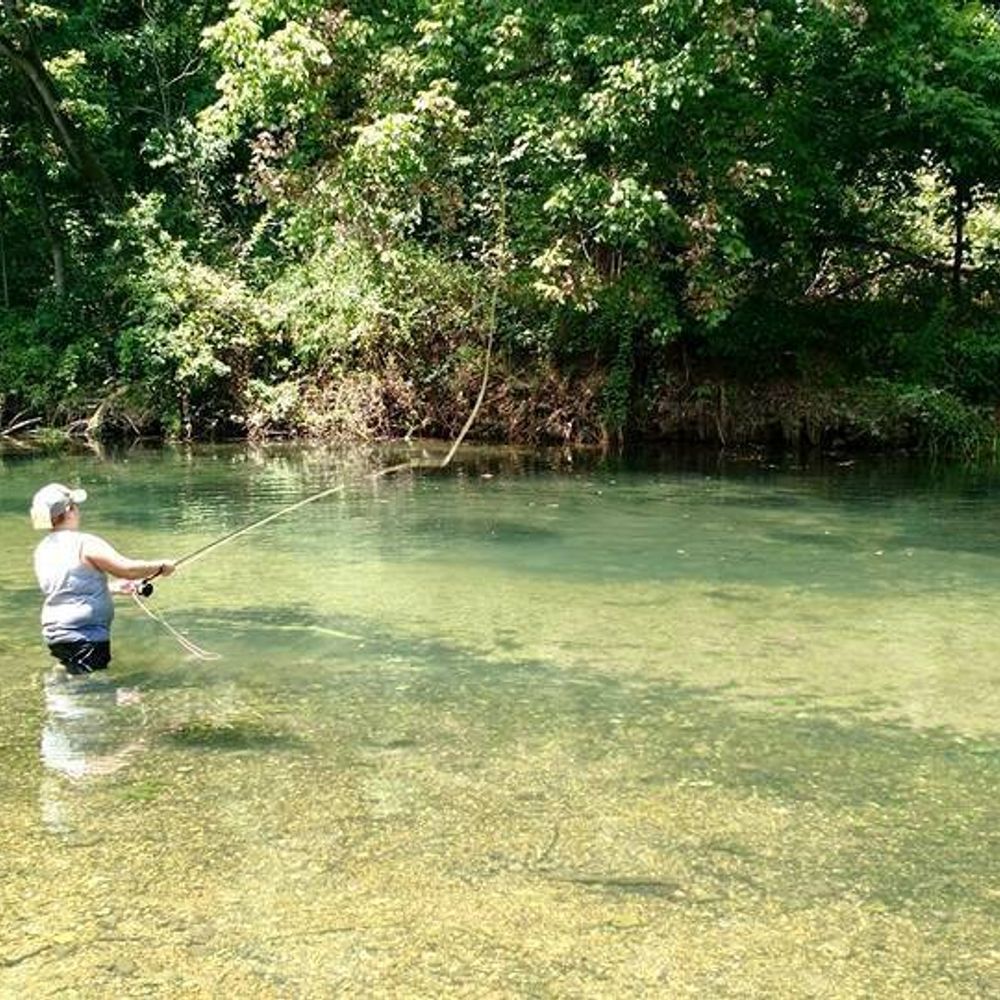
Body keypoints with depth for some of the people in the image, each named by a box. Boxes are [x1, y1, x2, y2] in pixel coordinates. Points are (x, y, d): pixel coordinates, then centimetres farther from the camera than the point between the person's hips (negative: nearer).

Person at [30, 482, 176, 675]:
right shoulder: (85, 544, -14)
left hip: (53, 635, 8)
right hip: (86, 637, -8)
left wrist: (113, 587, 24)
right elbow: (128, 569, -18)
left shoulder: (42, 550, 10)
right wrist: (161, 565, -1)